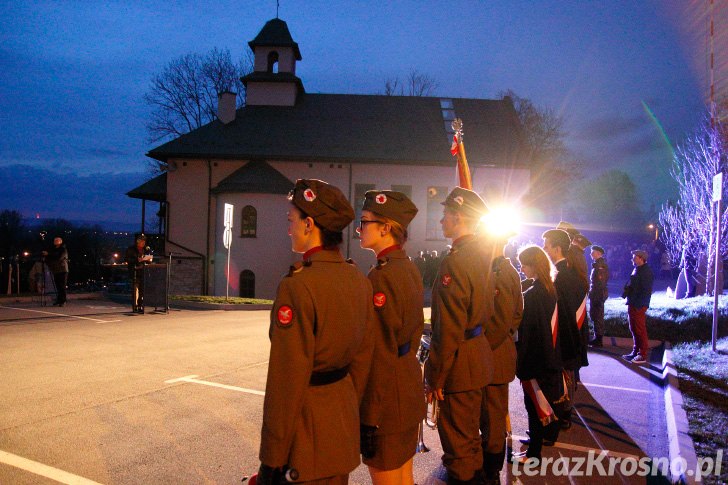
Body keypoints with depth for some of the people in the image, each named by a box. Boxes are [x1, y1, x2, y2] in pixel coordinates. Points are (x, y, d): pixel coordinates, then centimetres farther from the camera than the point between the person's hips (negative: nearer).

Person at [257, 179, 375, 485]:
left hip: (306, 425, -7)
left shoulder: (297, 286, -23)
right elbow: (363, 358, 8)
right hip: (345, 421, 7)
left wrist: (272, 460, -12)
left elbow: (286, 382, -20)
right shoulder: (359, 280, 0)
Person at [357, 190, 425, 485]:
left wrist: (370, 415, -18)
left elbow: (380, 352, -22)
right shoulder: (410, 268, 7)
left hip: (387, 395, -9)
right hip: (411, 388, 9)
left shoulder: (381, 276, -21)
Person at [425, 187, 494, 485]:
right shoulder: (480, 256, 6)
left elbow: (449, 329, -24)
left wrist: (435, 376, -17)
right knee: (470, 428, 25)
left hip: (459, 360, -9)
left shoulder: (454, 262, -23)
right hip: (479, 352, 10)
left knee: (457, 434, 7)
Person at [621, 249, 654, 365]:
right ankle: (635, 352, 24)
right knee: (634, 329, 15)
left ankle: (643, 355, 3)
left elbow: (646, 290, -20)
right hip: (633, 304, 10)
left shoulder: (646, 271, -14)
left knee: (640, 330, -4)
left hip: (639, 306, -10)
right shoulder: (637, 270, 15)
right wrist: (626, 292, 9)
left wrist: (639, 304, -22)